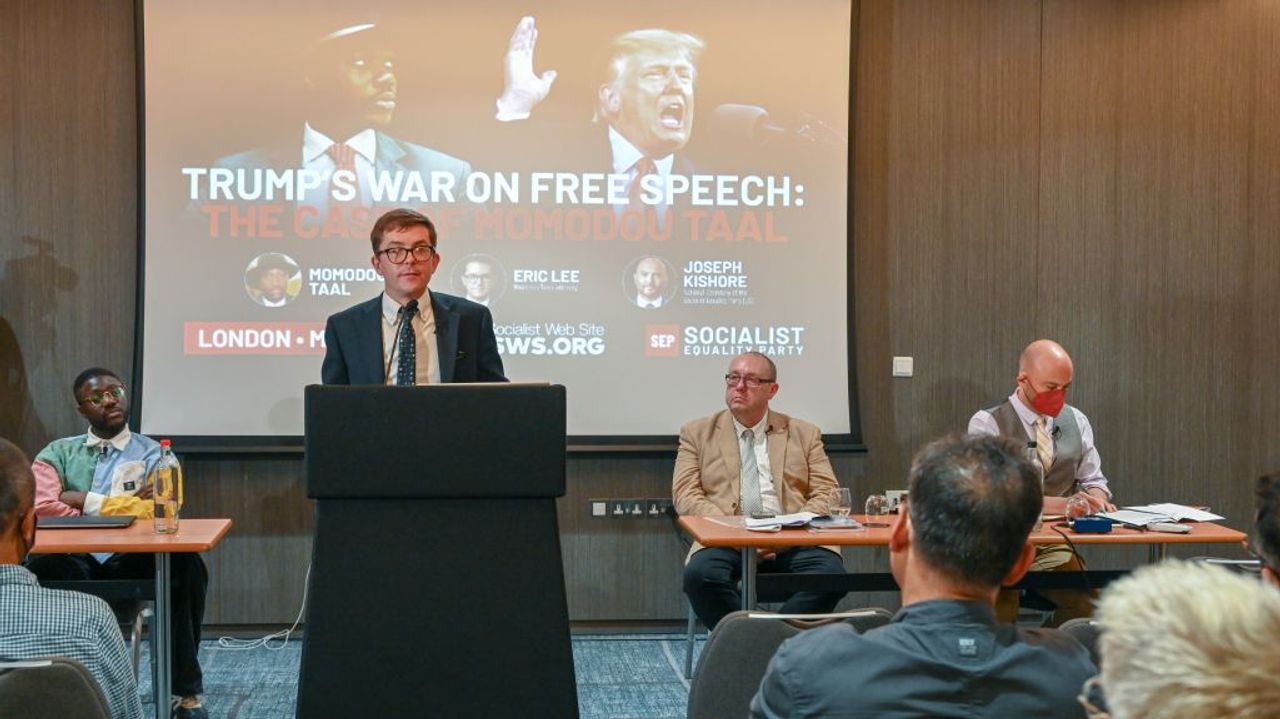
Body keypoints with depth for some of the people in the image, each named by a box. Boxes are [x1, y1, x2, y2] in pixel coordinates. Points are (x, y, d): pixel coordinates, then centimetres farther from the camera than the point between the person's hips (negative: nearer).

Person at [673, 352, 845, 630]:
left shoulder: (804, 434, 18)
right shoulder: (698, 433, 16)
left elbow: (826, 494, 11)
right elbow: (686, 496, 5)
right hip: (726, 541, -1)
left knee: (831, 573, -31)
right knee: (700, 574, -34)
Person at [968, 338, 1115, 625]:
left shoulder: (1076, 421, 12)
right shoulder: (987, 423, -4)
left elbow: (1093, 479, 19)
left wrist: (1095, 498, -6)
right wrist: (1061, 504, -24)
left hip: (1057, 549, 4)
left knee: (1087, 602, -23)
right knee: (998, 615, -30)